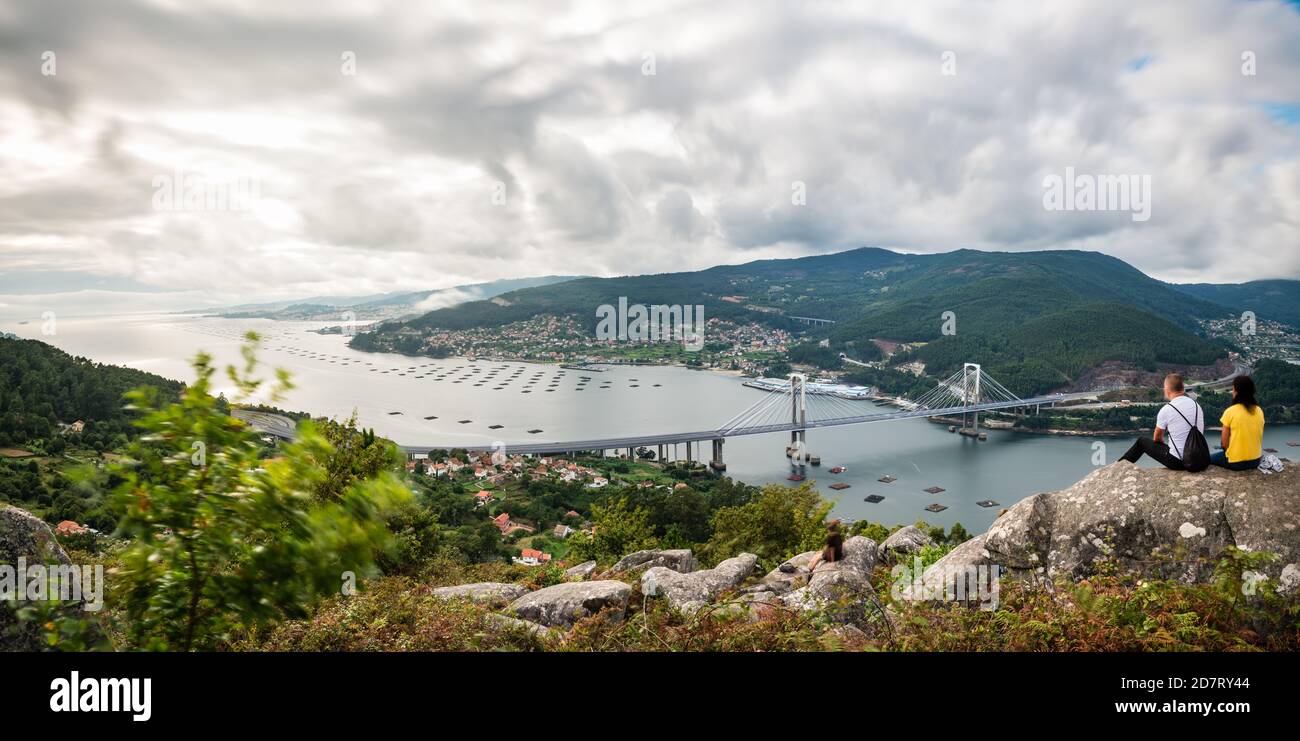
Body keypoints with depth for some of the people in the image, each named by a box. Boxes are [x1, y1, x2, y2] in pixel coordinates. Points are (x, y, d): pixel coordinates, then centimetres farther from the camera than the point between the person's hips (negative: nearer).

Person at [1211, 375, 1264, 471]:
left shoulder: (1230, 412, -16)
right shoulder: (1259, 411, -1)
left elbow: (1225, 443, -11)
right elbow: (1260, 438, 7)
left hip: (1235, 462, -6)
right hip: (1256, 460, 6)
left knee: (1210, 458, 23)